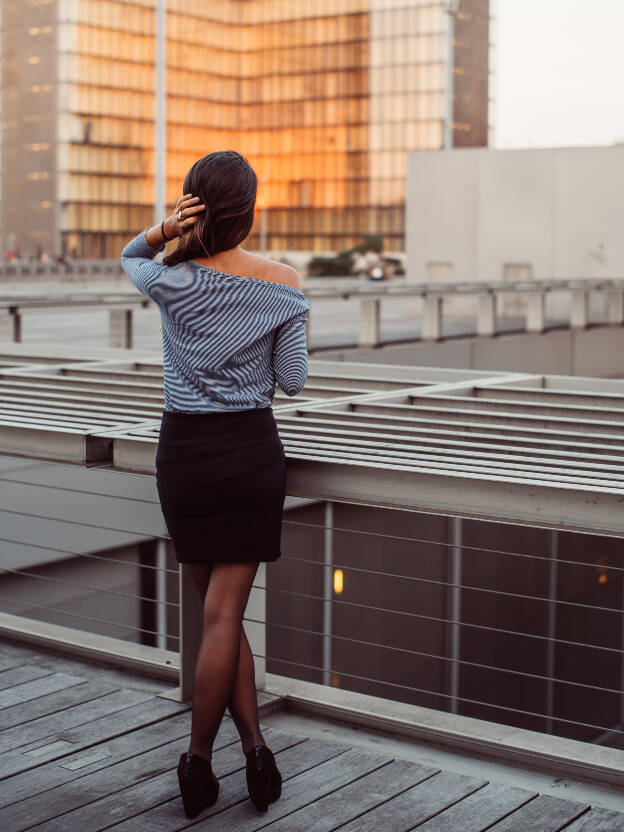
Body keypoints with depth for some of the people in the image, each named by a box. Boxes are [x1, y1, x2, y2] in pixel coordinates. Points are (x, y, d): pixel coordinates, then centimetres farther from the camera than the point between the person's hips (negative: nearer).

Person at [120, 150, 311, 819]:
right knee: (224, 614, 3)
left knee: (218, 608, 12)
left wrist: (161, 232, -4)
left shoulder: (170, 280, -7)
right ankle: (198, 760, 8)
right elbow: (293, 382, -1)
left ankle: (255, 746, 10)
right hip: (252, 450, 0)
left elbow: (127, 258, 17)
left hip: (184, 451, 0)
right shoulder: (283, 285, -6)